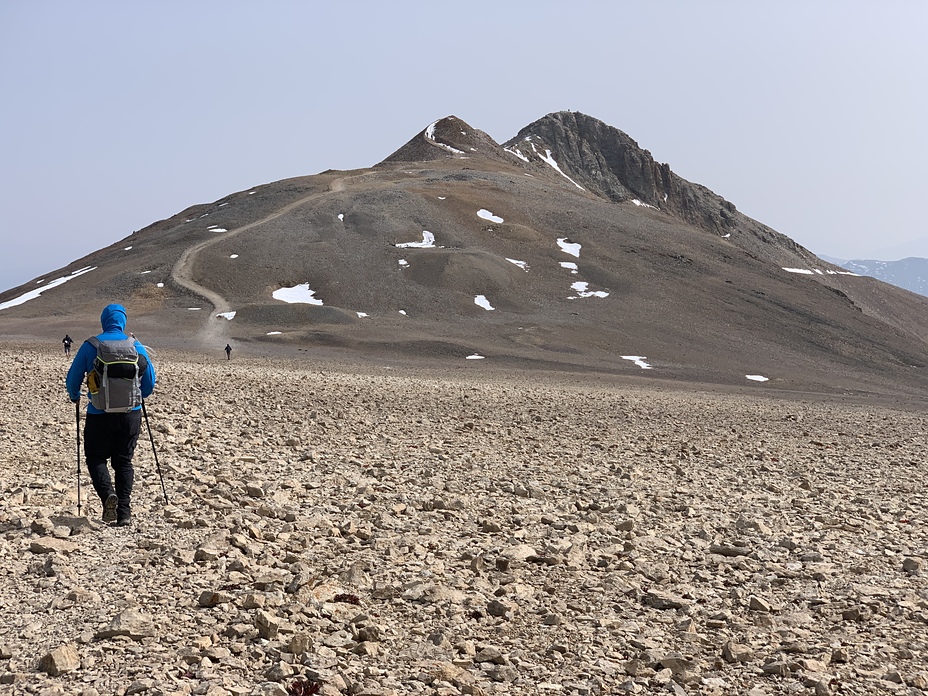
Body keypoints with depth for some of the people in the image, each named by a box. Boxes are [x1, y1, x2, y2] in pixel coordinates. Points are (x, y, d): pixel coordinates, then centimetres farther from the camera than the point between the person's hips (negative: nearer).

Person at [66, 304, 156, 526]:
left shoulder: (90, 345, -3)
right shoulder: (136, 346, 2)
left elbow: (73, 378, 1)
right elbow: (150, 381, 8)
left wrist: (75, 397, 23)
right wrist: (141, 396, 29)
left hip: (99, 414, -2)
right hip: (130, 413, 2)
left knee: (95, 458, 12)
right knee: (124, 461, 12)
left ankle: (108, 493, -14)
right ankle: (124, 512, 5)